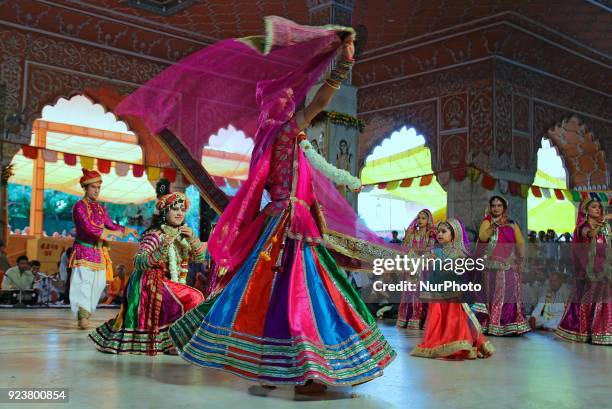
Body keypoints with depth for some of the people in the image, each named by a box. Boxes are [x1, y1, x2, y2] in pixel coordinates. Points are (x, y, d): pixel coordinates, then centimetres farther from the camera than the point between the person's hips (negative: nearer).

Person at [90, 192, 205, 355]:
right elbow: (138, 262, -25)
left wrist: (193, 238, -13)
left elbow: (200, 257, 3)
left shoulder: (182, 236, 8)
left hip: (172, 285, 8)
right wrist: (160, 251, -38)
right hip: (153, 286, -8)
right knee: (193, 298, -22)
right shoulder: (155, 235, -14)